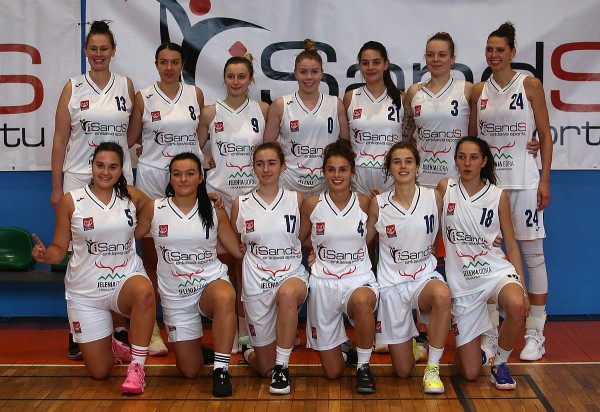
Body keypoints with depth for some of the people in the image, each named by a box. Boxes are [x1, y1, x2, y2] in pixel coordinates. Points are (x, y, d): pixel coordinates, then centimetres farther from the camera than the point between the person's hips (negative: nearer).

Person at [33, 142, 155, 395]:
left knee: (143, 292, -40)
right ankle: (108, 344, 41)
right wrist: (45, 255, -24)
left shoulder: (131, 196, 1)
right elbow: (59, 248, -1)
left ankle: (137, 367, -24)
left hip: (126, 279, 0)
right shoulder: (70, 201, -4)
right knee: (99, 372, 2)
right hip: (85, 290, 0)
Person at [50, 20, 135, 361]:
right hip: (78, 179, -1)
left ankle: (120, 327, 12)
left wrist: (119, 152, 2)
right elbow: (60, 139, 2)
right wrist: (56, 187, -1)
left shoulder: (126, 86, 7)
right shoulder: (73, 88, 2)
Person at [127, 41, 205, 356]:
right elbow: (131, 138, 7)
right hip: (152, 177, -1)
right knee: (150, 253, 1)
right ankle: (151, 327, 8)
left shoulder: (195, 94, 8)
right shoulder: (143, 97, 2)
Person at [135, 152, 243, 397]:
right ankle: (191, 343, 40)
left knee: (225, 297, -41)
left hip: (211, 282, -1)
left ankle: (221, 368, -28)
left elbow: (239, 251, 6)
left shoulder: (215, 212, 2)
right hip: (175, 295, 1)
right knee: (190, 371, 3)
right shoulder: (154, 210, 0)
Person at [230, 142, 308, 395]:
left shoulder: (296, 200, 1)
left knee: (287, 293, -42)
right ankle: (250, 353, 45)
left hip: (292, 274, -1)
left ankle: (281, 367, -25)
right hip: (256, 282, 1)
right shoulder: (240, 205, 2)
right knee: (265, 367, 6)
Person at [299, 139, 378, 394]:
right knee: (332, 372, 4)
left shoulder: (364, 203, -1)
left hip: (359, 279, -1)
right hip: (323, 282, 1)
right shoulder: (311, 204, -2)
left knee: (362, 301, -42)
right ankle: (343, 350, 42)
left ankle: (363, 366, -17)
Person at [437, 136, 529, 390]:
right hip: (462, 282, 0)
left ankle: (500, 362, -8)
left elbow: (511, 245, 3)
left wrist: (523, 287, -5)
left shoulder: (499, 196, 0)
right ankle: (477, 347, 38)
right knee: (469, 373, -1)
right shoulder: (445, 189, 1)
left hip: (496, 271, 0)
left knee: (516, 306, -38)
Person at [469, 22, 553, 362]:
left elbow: (546, 136, -1)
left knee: (533, 254, 1)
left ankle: (535, 333, 10)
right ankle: (490, 331, 15)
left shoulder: (530, 85, 0)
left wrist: (545, 180, -7)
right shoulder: (479, 91, 8)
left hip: (523, 181, -3)